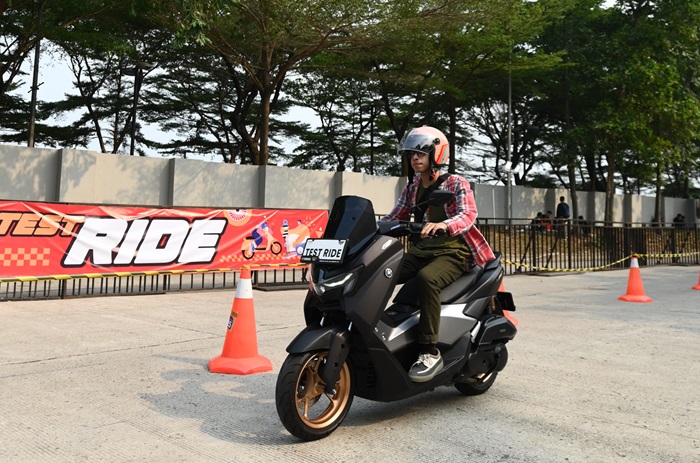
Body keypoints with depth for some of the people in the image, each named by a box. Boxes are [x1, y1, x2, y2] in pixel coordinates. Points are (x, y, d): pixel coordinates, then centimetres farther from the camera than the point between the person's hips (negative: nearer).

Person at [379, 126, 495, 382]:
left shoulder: (456, 184, -2)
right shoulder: (412, 189, 16)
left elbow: (468, 214, -18)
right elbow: (394, 217, 18)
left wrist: (443, 225, -40)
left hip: (452, 252, -6)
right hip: (420, 251, 6)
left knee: (427, 279, -38)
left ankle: (430, 351, -34)